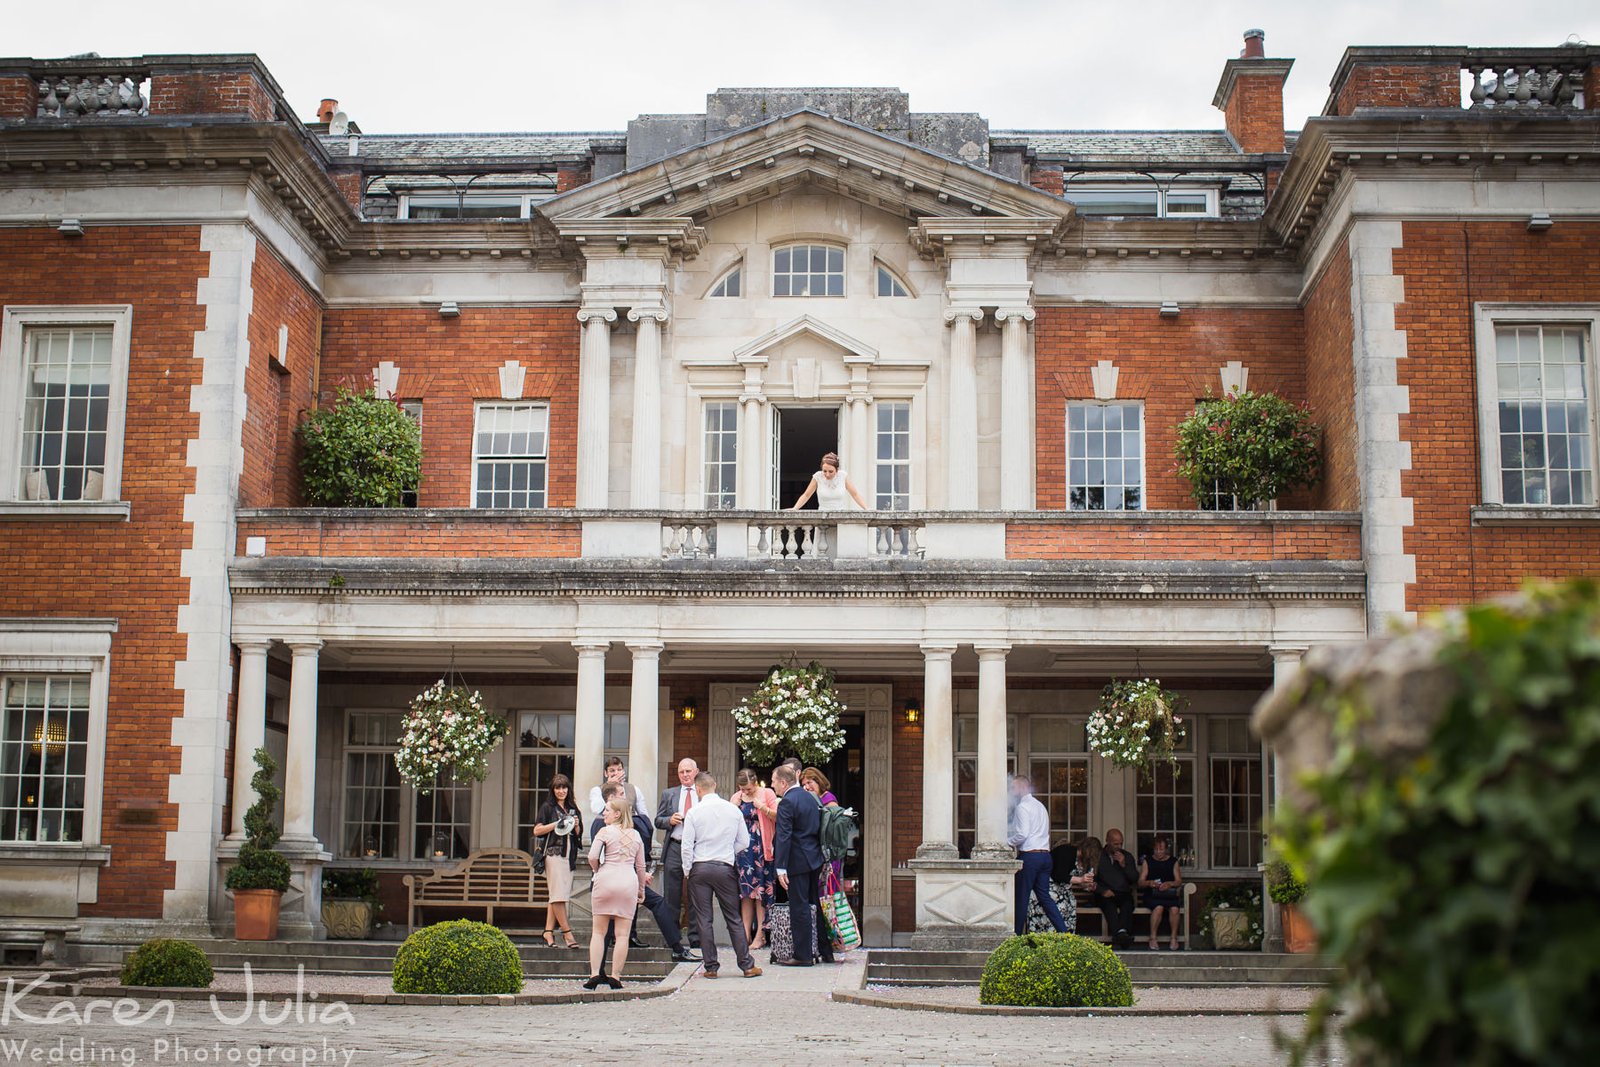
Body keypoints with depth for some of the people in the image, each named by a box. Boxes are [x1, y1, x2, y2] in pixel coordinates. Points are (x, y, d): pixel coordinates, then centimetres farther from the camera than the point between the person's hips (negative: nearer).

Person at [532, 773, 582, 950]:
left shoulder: (573, 809, 19)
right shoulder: (547, 807, 3)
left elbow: (579, 834, 21)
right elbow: (537, 831, -4)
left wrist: (576, 825, 0)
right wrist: (556, 824, -12)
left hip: (569, 855, 5)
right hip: (553, 853, -5)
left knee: (556, 896, 3)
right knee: (559, 894, -11)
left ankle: (548, 932, 4)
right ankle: (566, 932, -9)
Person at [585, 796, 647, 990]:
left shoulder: (605, 832, -1)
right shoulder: (636, 835, 12)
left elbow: (592, 857, -11)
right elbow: (640, 866, 15)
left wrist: (597, 871, 9)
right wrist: (641, 890, 24)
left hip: (606, 880, -3)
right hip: (629, 882, 3)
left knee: (599, 931, 6)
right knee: (622, 933, 3)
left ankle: (595, 974, -2)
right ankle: (615, 976, -1)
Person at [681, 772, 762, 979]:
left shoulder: (694, 812, -6)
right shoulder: (733, 810, 1)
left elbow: (687, 846, -6)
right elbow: (744, 842, 7)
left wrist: (687, 871, 6)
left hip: (699, 869, -2)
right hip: (725, 868, 2)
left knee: (704, 920, 5)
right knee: (734, 918, 8)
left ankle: (711, 967, 6)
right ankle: (747, 965, 8)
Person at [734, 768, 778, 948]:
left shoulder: (767, 794, -2)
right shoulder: (736, 797, 10)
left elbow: (777, 817, -7)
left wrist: (763, 808, -20)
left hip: (762, 848, -4)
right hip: (743, 849, 4)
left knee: (761, 890, -3)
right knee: (745, 892, 5)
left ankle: (760, 934, 1)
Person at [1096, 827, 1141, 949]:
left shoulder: (1127, 856, 21)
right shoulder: (1098, 856, 12)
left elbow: (1135, 879, 12)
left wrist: (1124, 865, -1)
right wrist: (1103, 891, -11)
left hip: (1124, 894, 2)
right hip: (1105, 895, -2)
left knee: (1128, 903, -34)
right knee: (1109, 903, -37)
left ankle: (1120, 934, -52)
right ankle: (1120, 932, -57)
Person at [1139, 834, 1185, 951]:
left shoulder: (1173, 861, 15)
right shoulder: (1148, 861, 14)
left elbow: (1179, 881, 6)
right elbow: (1140, 882, 8)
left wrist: (1169, 884, -16)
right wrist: (1149, 883, -15)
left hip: (1169, 894, 1)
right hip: (1152, 895, -1)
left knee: (1174, 908, -32)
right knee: (1158, 907, -34)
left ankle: (1173, 938, -15)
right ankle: (1153, 938, -22)